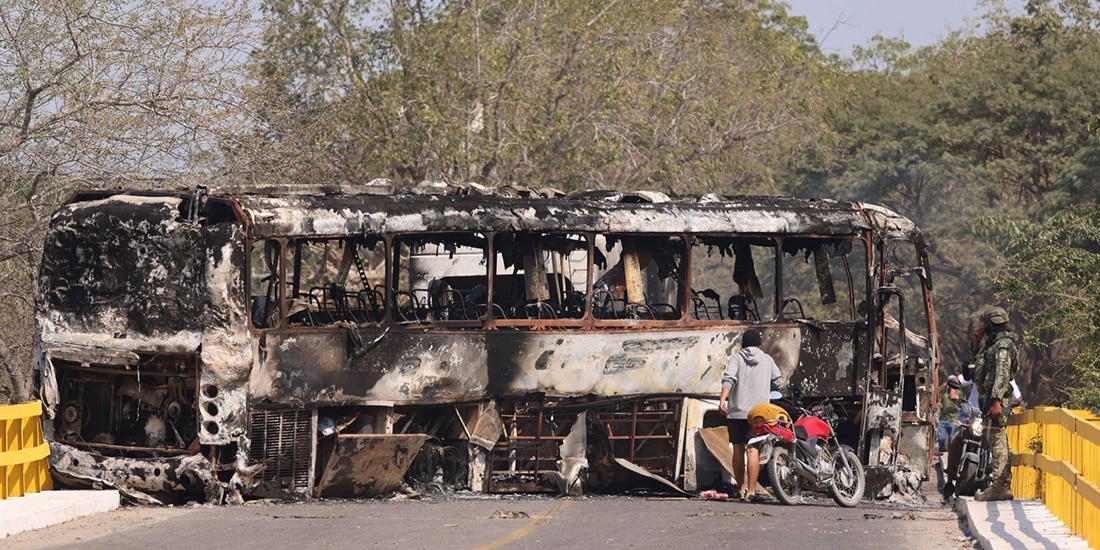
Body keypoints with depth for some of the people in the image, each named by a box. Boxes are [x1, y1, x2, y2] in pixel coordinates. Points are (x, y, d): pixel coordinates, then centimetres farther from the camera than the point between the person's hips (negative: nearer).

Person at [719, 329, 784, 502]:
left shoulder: (736, 358, 7)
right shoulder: (767, 360, 10)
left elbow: (729, 378, -10)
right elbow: (778, 382, 9)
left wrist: (723, 399, -20)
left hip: (736, 412, 1)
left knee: (738, 450, 11)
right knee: (753, 451, -9)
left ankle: (742, 489, 16)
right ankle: (751, 491, -18)